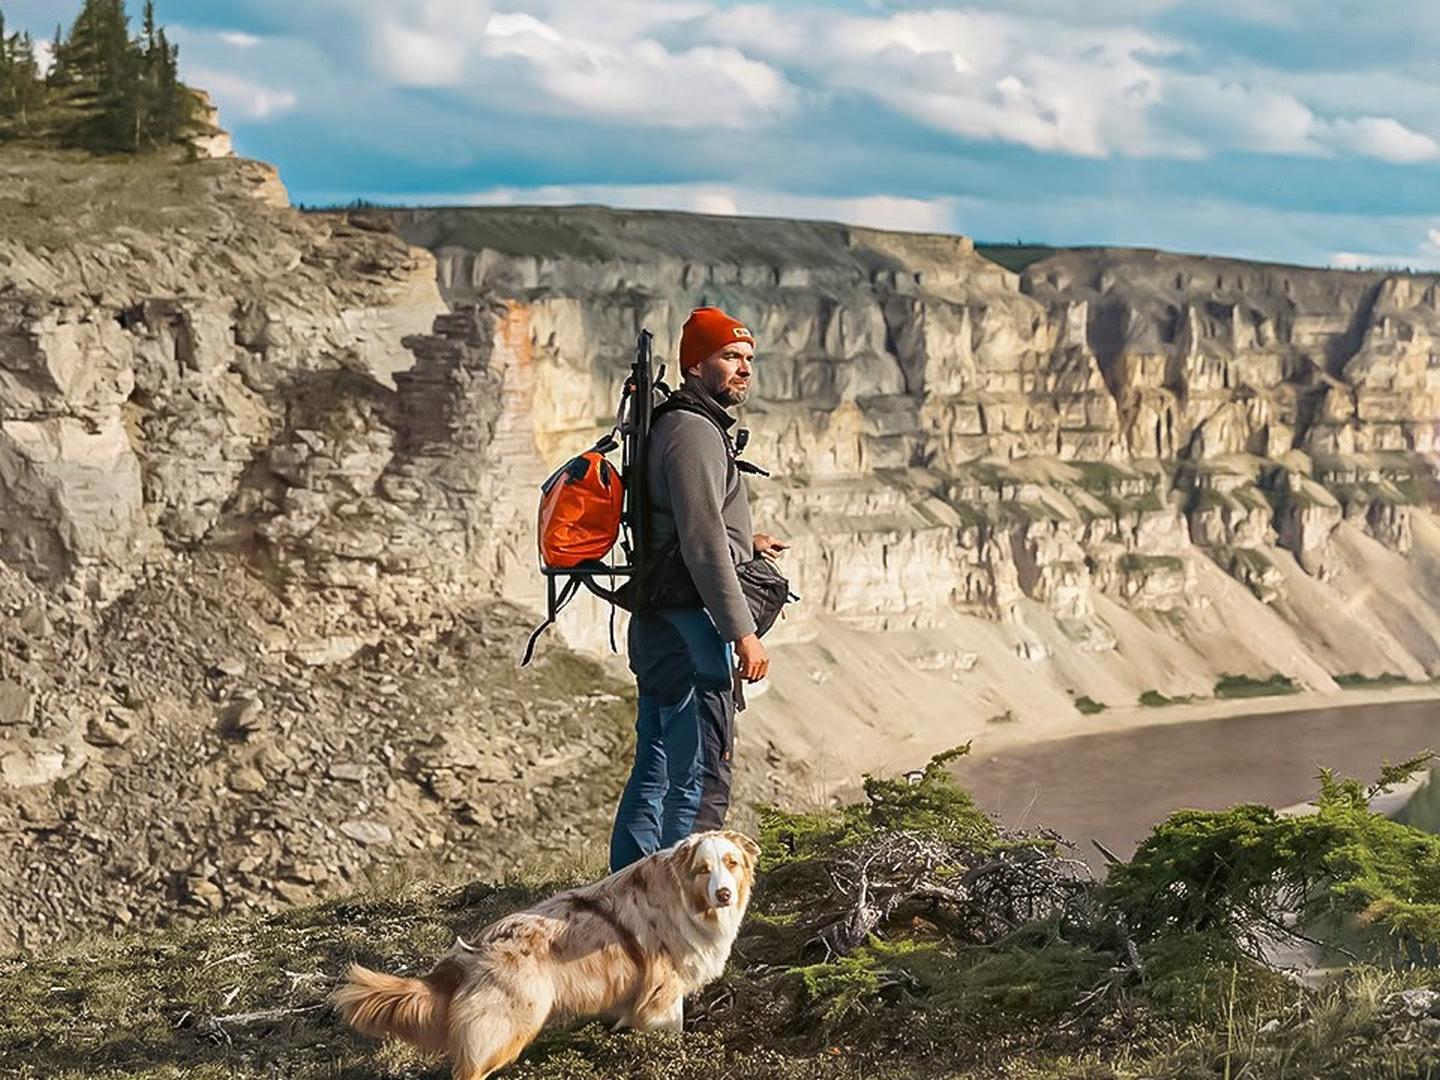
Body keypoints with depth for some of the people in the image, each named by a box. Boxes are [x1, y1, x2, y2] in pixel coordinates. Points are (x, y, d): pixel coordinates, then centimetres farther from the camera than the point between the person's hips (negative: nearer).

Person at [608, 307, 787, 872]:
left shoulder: (677, 427, 20)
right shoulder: (694, 430, -13)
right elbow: (702, 545, -20)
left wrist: (744, 542, 29)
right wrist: (743, 631, -20)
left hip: (657, 625, 11)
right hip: (689, 621, -11)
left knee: (654, 773, 14)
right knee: (701, 781, -10)